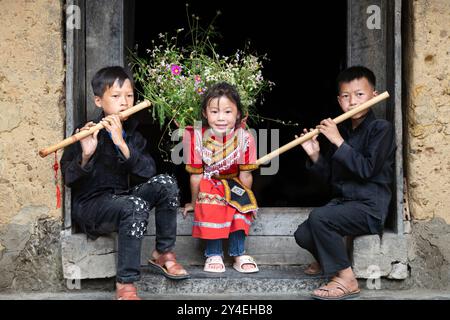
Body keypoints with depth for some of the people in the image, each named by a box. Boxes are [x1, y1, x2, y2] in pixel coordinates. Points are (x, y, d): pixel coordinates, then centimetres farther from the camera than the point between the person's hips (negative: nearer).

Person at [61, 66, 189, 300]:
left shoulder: (132, 134, 5)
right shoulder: (86, 133, -8)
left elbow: (148, 173, -11)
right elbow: (69, 179, -13)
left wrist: (122, 144, -23)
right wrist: (85, 156, -32)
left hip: (123, 197, 6)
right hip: (90, 204, -5)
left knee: (166, 183, -14)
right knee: (136, 206, -34)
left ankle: (163, 253, 1)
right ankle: (125, 285, -29)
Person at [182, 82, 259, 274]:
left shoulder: (244, 138, -15)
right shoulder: (196, 137, -17)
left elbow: (245, 175, -7)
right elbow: (196, 176, -9)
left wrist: (246, 199, -5)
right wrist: (194, 202, 0)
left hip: (234, 186, 1)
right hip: (208, 188, -1)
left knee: (239, 206, -27)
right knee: (211, 207, -29)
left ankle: (238, 253, -10)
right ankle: (214, 255, -15)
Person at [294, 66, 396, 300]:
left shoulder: (380, 128, -10)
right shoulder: (342, 129, 9)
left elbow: (366, 169, -22)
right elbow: (330, 175, 13)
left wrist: (339, 142, -21)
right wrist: (315, 156, -4)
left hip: (370, 207, -7)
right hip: (342, 201, 7)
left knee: (318, 217, -28)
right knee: (303, 235, -3)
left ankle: (346, 279, -15)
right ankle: (326, 260, 33)